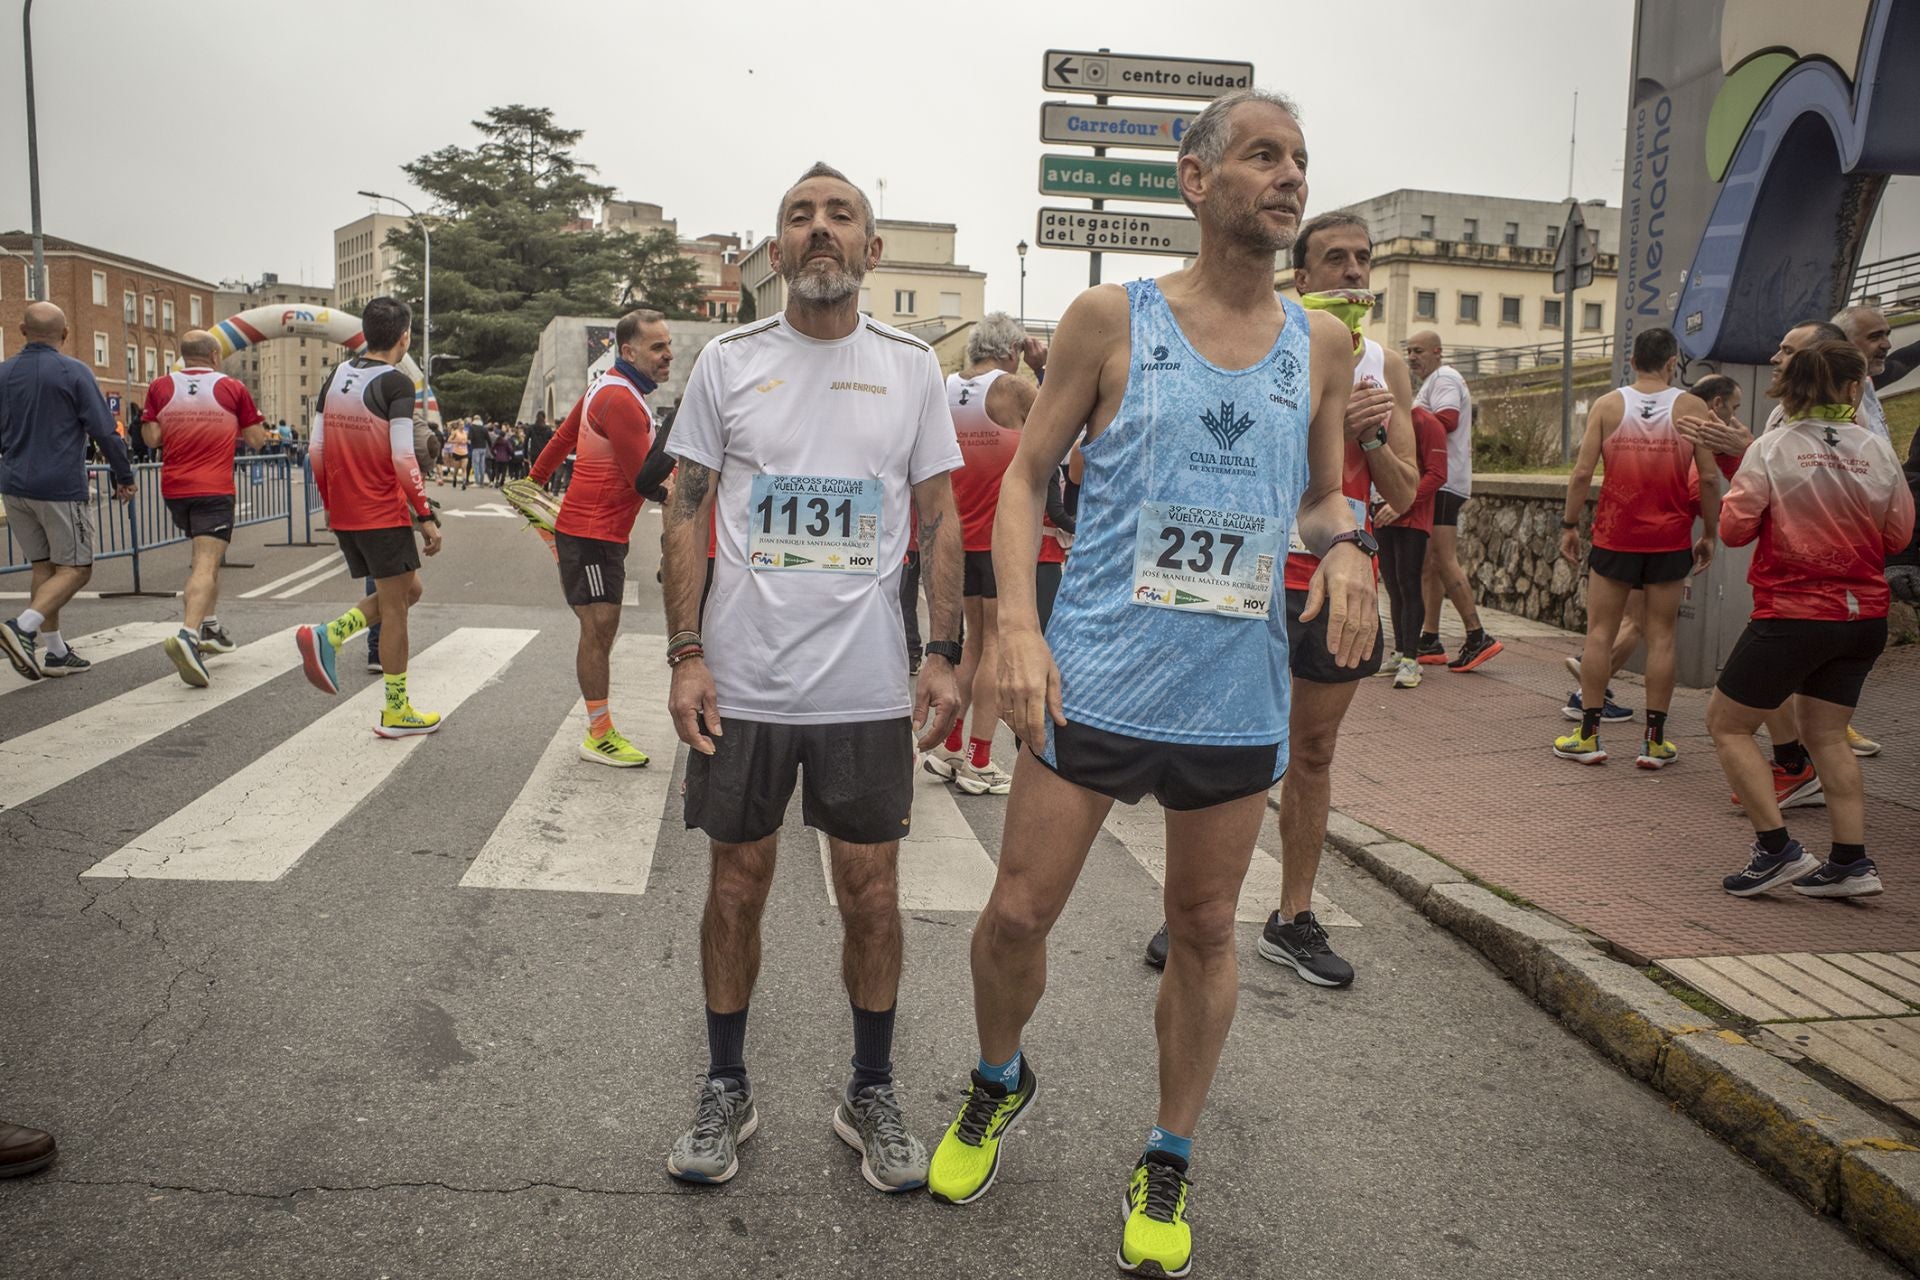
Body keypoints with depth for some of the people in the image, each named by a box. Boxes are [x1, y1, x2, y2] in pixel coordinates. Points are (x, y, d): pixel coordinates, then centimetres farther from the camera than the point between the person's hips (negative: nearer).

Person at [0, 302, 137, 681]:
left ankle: (55, 652, 14)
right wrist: (124, 476, 1)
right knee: (74, 570, 0)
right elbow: (104, 431, -9)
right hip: (61, 487, -6)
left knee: (43, 567, 13)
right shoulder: (73, 372, -8)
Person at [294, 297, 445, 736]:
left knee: (407, 590, 20)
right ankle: (396, 712, 9)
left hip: (343, 514, 7)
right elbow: (403, 459, -19)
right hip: (384, 515, -7)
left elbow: (317, 450, 10)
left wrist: (330, 505, 20)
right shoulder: (396, 384, -13)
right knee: (395, 606, 3)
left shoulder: (335, 377, 9)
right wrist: (426, 515, -13)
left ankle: (326, 636, 2)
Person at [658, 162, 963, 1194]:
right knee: (736, 886, 10)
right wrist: (686, 655, -5)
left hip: (868, 687, 0)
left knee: (871, 895, 7)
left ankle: (870, 1093, 26)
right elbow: (684, 519, 4)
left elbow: (941, 523, 7)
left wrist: (943, 657, -2)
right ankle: (725, 1090, 29)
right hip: (741, 682, 0)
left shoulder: (911, 369, 5)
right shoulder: (727, 363, 3)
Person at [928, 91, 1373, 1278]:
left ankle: (1169, 1159, 33)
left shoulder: (1321, 344, 7)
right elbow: (1027, 477, 2)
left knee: (1205, 930, 12)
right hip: (1096, 676, -2)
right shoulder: (1111, 319, -2)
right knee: (1019, 912, 2)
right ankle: (1000, 1079, 35)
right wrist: (1017, 625, -11)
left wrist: (1347, 542, -5)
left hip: (1237, 691, 3)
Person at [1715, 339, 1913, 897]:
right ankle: (1851, 862, 15)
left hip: (1792, 614, -5)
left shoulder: (1771, 448, -10)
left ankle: (1777, 848, 2)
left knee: (1726, 724, 7)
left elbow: (1735, 528, -11)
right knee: (1826, 733, 17)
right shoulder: (1876, 448, 0)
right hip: (1863, 616, 5)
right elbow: (1899, 535, 7)